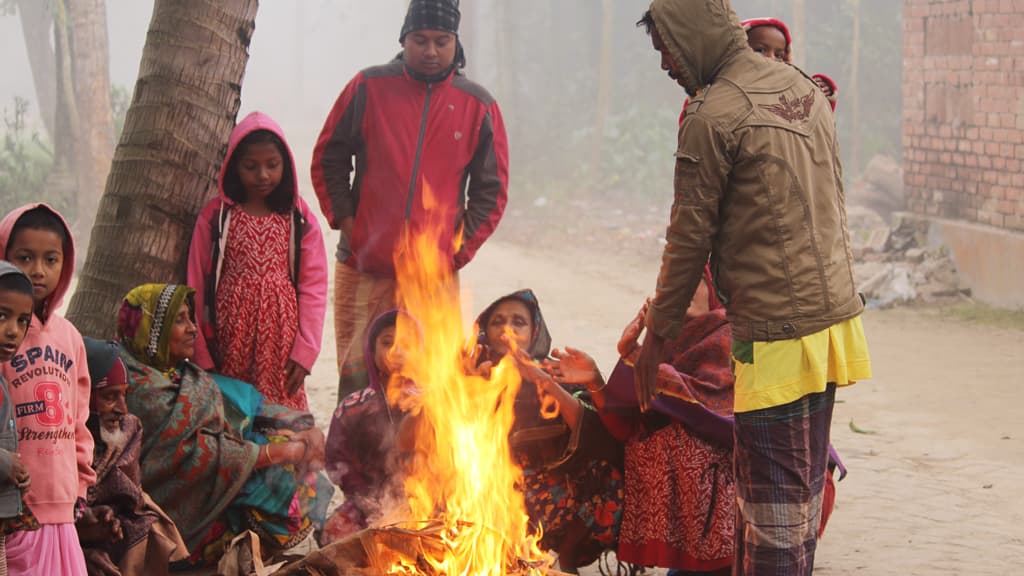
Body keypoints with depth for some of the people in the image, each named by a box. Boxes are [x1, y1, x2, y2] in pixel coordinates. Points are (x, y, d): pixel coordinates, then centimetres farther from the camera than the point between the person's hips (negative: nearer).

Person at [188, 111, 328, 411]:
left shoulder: (299, 219, 6)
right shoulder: (215, 215, 3)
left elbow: (314, 286, 5)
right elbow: (196, 285, 5)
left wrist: (304, 352, -2)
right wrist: (201, 356, 1)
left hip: (280, 337, 0)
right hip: (229, 338, 0)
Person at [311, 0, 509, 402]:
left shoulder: (478, 106, 6)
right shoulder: (368, 88, 4)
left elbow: (492, 189, 11)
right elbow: (328, 159, 10)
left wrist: (462, 248, 2)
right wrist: (345, 221, 0)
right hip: (363, 270, 0)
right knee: (356, 379, 1)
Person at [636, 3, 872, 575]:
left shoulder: (713, 116, -13)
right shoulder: (805, 89, 12)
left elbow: (690, 238, -10)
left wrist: (658, 333, 0)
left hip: (777, 333, -8)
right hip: (833, 312, 8)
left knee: (774, 503, -3)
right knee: (803, 489, 16)